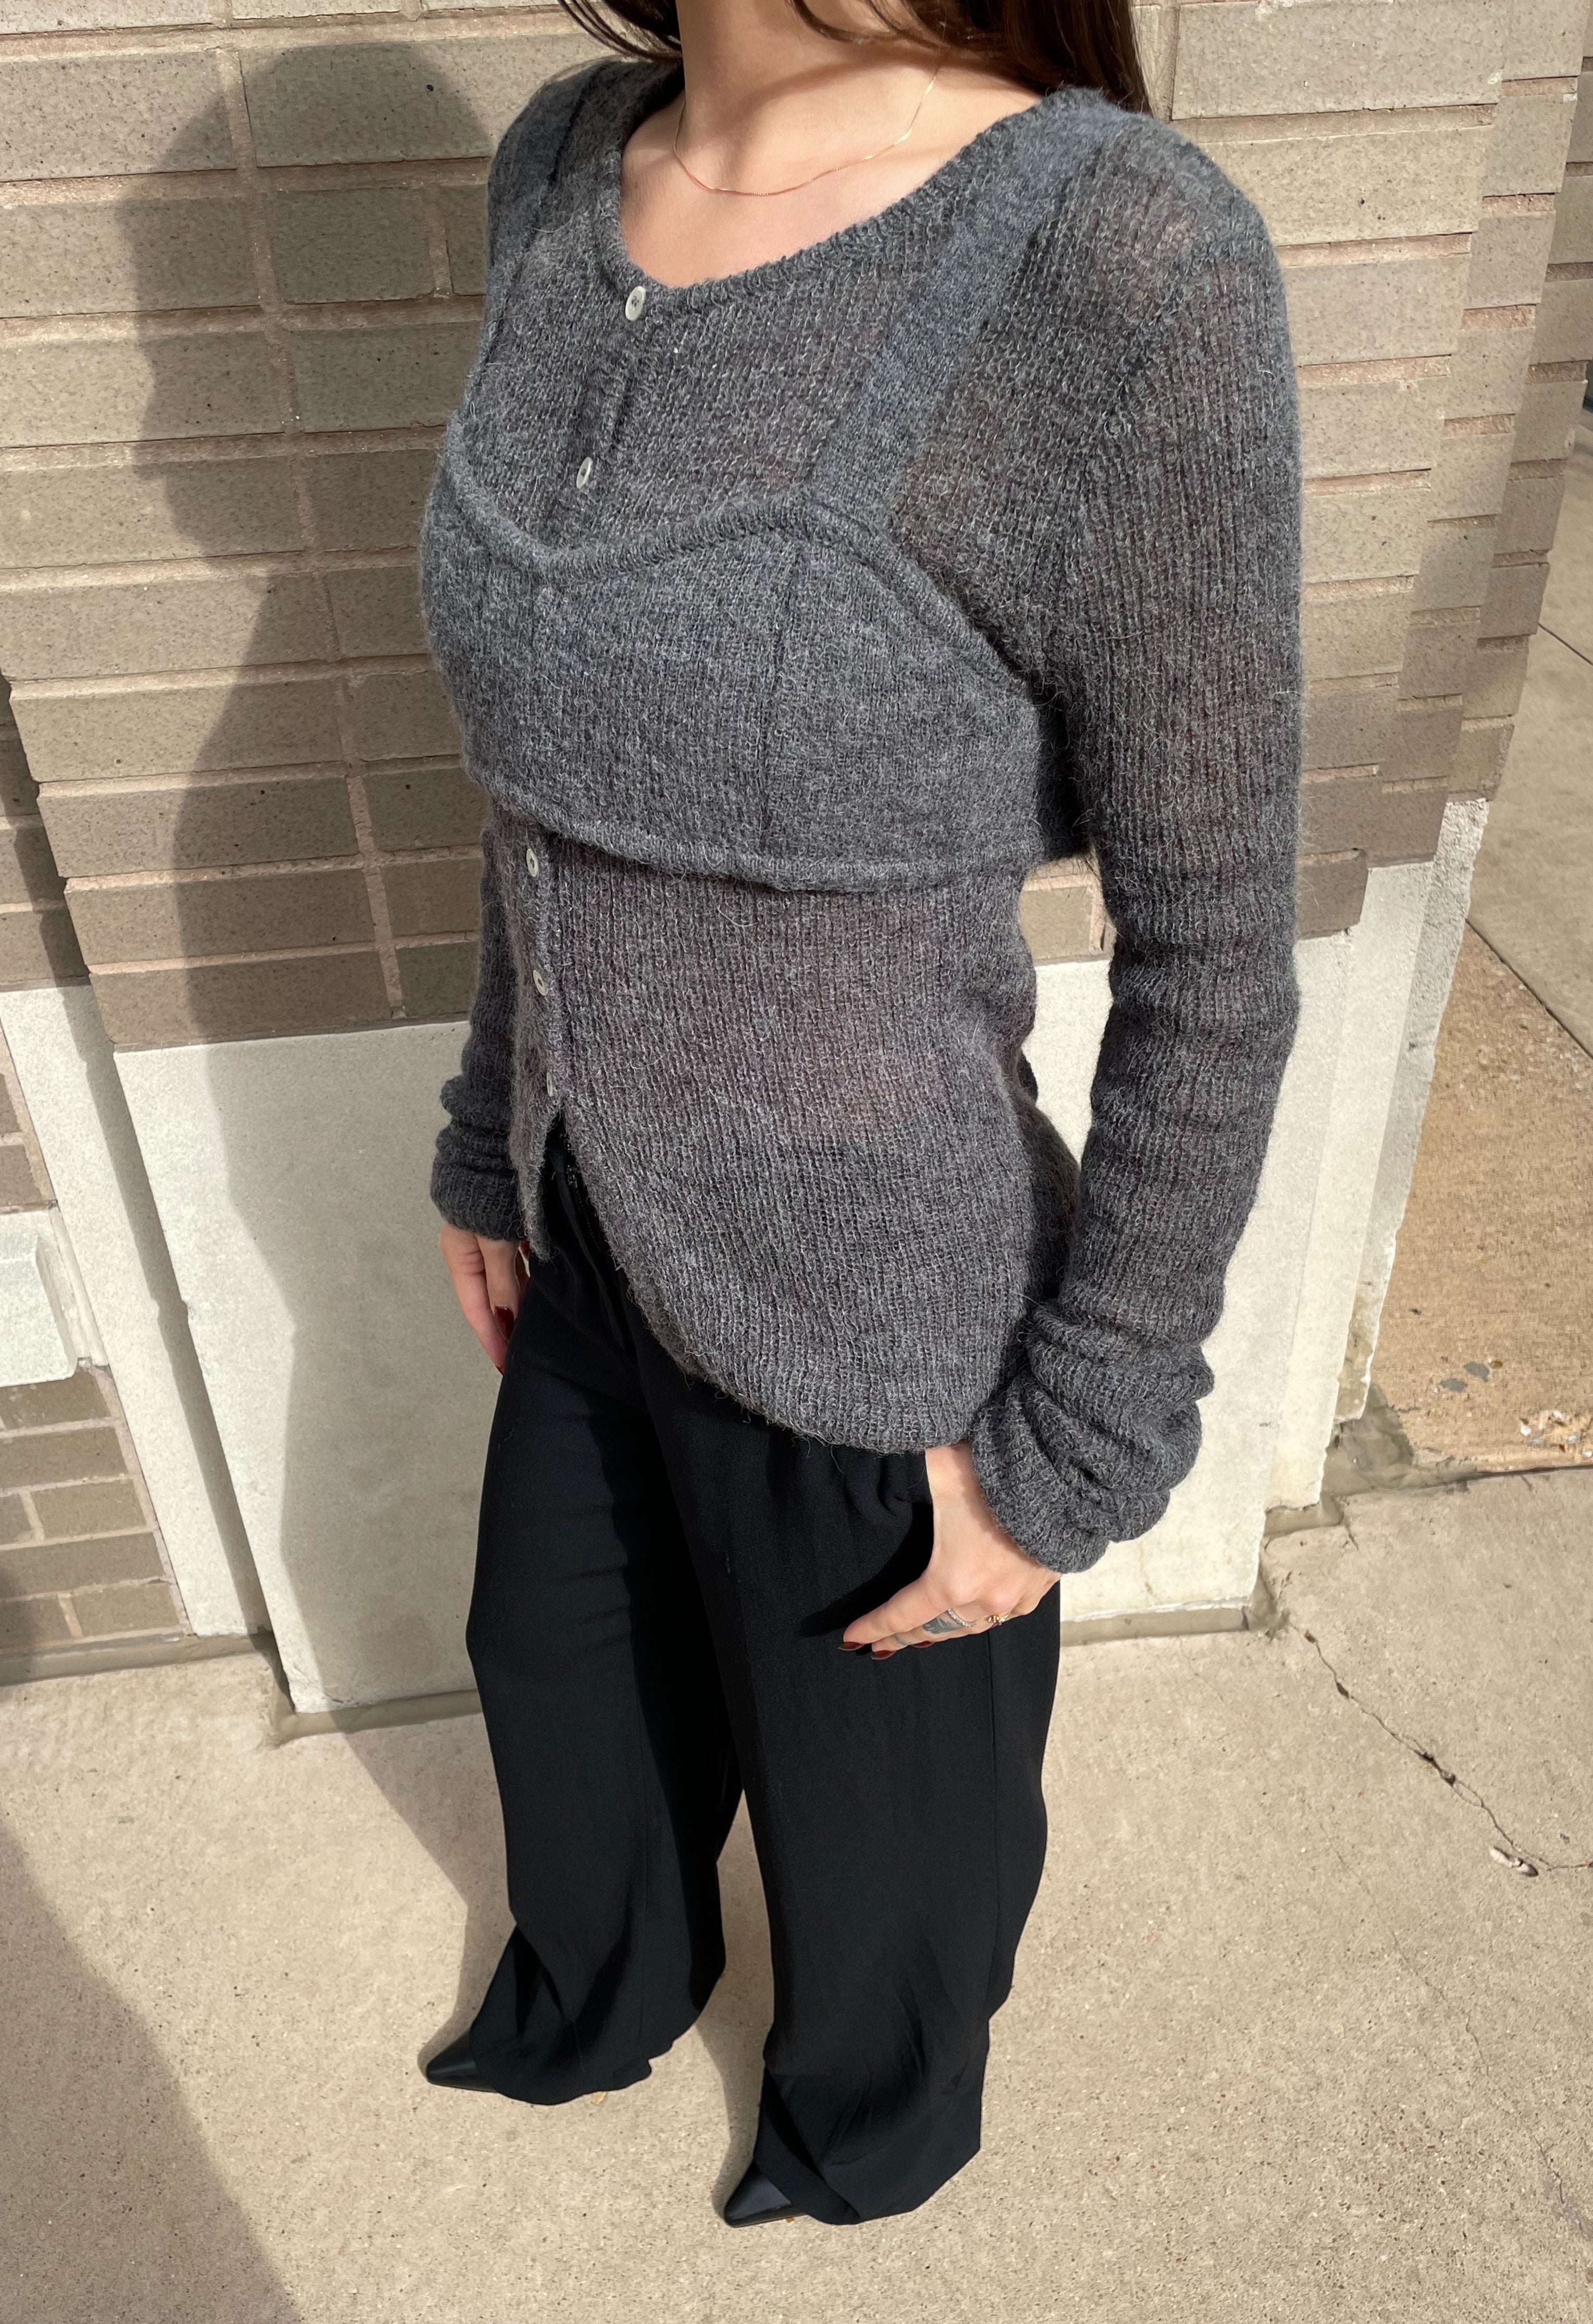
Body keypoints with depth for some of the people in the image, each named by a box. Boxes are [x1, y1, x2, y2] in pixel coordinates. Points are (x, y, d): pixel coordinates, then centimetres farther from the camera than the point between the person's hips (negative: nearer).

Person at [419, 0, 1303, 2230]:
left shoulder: (1125, 265, -26)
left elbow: (1216, 954, -18)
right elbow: (554, 758, 5)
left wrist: (1077, 1449, -11)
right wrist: (499, 1136, 13)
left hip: (874, 1330, -6)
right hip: (601, 1244, 7)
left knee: (879, 1791, 25)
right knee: (562, 1664, 32)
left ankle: (884, 2095, 64)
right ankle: (600, 1998, 69)